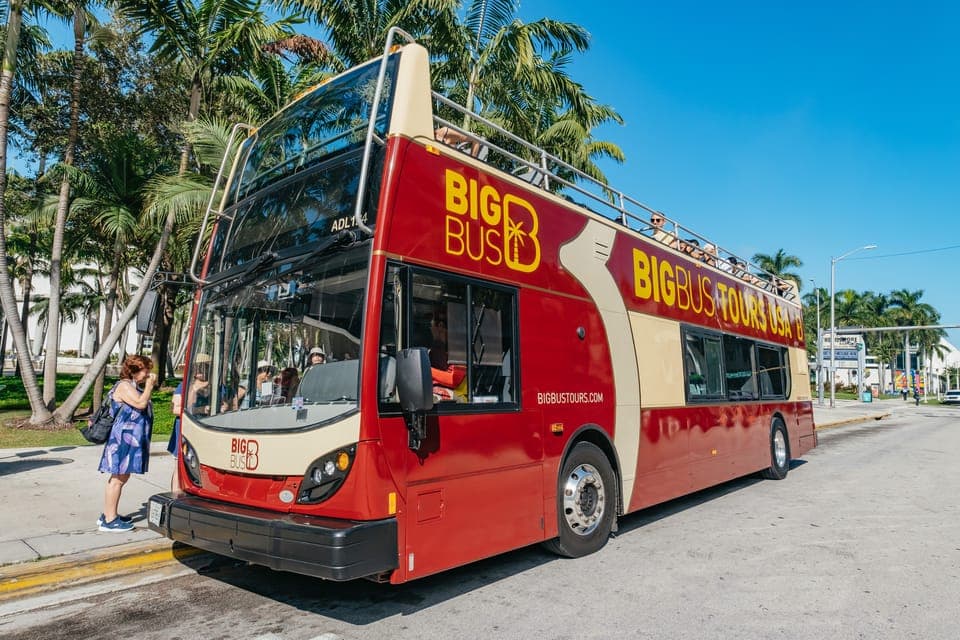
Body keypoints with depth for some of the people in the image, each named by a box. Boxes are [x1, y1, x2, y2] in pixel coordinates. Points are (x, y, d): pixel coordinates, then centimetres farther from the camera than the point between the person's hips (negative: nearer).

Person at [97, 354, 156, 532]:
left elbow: (144, 404, 22)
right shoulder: (124, 386, -13)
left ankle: (108, 515, 25)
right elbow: (140, 403, -23)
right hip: (123, 438, -11)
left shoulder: (134, 386, 18)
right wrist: (149, 385, -14)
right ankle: (109, 520, 0)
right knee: (118, 478, -6)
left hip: (130, 439, 11)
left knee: (121, 476, 15)